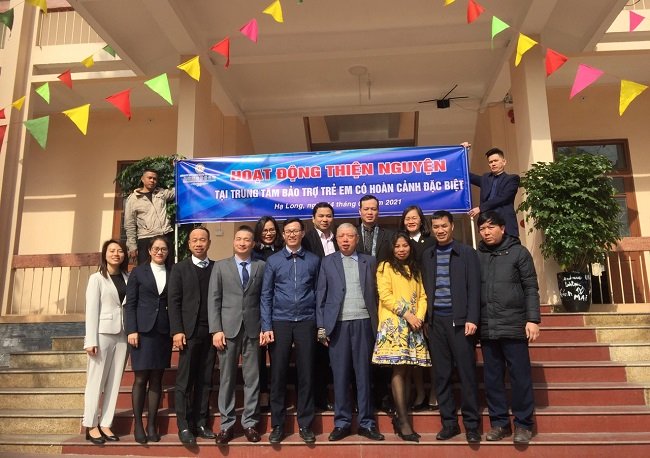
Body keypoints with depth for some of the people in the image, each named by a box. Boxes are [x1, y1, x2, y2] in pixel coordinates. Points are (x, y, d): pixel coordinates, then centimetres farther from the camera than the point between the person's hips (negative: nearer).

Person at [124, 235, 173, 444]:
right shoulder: (138, 272, 6)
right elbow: (130, 303, 1)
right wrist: (131, 330, -8)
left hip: (164, 331, 2)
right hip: (143, 330, -2)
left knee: (156, 379, 5)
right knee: (141, 378, 0)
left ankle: (151, 425, 11)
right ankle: (137, 424, 9)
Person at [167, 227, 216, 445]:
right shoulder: (180, 268, 6)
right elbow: (174, 302, -1)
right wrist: (177, 331, -10)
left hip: (211, 331, 2)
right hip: (189, 331, -2)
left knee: (205, 381, 7)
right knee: (184, 381, 1)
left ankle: (201, 423, 14)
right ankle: (184, 426, 8)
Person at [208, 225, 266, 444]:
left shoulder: (261, 266, 6)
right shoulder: (220, 266, 7)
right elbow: (214, 300, 2)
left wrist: (265, 327, -2)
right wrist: (216, 330, -6)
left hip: (253, 328, 0)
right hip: (228, 328, 0)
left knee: (252, 378, 5)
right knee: (226, 378, 5)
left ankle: (250, 423, 16)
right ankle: (227, 424, 16)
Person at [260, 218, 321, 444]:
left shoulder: (313, 260, 6)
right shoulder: (273, 260, 5)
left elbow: (318, 292, 8)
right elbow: (266, 295, 3)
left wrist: (321, 323, 3)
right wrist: (266, 327, -4)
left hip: (306, 323, 0)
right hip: (280, 322, 0)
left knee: (306, 374, 5)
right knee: (278, 375, 4)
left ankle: (305, 424, 18)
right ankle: (277, 425, 17)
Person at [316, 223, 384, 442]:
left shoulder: (369, 261, 10)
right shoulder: (327, 262, 8)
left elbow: (375, 293, 8)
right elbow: (321, 295, 6)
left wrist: (376, 322, 0)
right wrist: (321, 326, -1)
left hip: (363, 323, 1)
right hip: (338, 324, 0)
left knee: (364, 373, 4)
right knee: (340, 374, 3)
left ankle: (366, 422, 13)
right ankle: (342, 422, 13)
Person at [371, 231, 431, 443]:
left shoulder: (415, 270, 20)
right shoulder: (385, 267, 4)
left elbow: (422, 297, 14)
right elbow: (385, 296, -6)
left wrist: (419, 317, -4)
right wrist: (406, 314, -12)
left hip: (414, 326, 5)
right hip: (394, 325, -5)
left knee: (406, 370, 3)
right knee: (398, 370, -10)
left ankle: (400, 417, 8)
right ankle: (404, 421, -9)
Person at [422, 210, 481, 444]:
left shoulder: (467, 253, 2)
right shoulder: (427, 255, 12)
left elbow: (474, 288, -3)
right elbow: (426, 289, 11)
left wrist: (472, 319, -11)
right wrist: (425, 318, 4)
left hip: (459, 320, -3)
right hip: (435, 321, 3)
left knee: (466, 373, 1)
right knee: (441, 374, 6)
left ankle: (471, 424, 11)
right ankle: (449, 422, 16)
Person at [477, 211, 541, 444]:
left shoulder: (518, 252, 2)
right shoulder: (477, 255, 8)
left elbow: (530, 288, -2)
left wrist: (532, 319, -9)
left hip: (514, 325, -3)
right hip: (487, 328, 3)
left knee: (520, 377, 2)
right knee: (492, 378, 9)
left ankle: (523, 424, 15)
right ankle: (499, 422, 20)